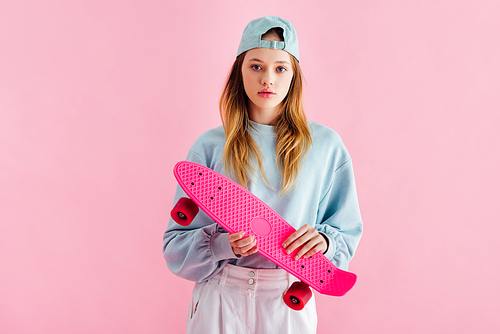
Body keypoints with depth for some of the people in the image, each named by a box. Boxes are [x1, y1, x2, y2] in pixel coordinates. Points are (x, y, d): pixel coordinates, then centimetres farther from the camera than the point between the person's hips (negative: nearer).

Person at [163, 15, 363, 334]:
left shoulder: (325, 145, -3)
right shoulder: (211, 146, -5)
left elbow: (348, 231, 3)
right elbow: (177, 242, -3)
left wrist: (323, 240, -18)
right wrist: (224, 245, -22)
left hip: (289, 303, 1)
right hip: (220, 298, 0)